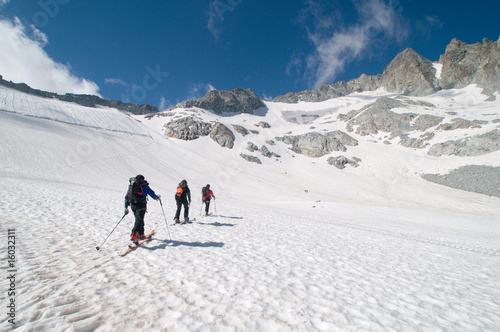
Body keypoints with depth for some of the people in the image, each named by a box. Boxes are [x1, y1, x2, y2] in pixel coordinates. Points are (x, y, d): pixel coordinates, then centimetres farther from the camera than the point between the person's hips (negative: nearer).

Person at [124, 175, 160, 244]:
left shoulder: (130, 185, 19)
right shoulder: (144, 185, 3)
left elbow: (126, 197, 19)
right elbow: (152, 194, 3)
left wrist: (126, 208, 23)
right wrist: (157, 197, 23)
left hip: (133, 205, 6)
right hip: (141, 205, -6)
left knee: (139, 219, 20)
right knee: (139, 220, -11)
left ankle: (141, 234, 28)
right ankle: (134, 235, -27)